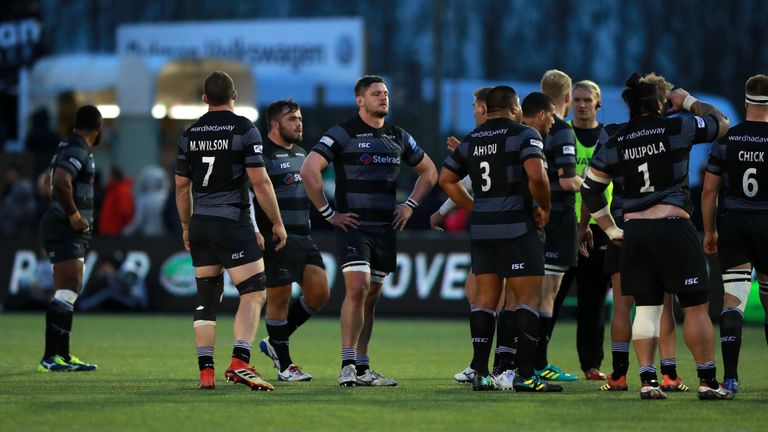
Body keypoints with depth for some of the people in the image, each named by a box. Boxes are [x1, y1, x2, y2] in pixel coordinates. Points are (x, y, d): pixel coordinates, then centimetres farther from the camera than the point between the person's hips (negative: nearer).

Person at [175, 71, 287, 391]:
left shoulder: (190, 134, 9)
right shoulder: (244, 129, -6)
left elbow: (182, 185, 13)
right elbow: (260, 182, -10)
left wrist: (186, 226, 24)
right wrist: (277, 223, -2)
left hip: (200, 224, 5)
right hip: (233, 223, -5)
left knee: (207, 298, 10)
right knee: (254, 293, -4)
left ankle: (206, 371, 5)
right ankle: (239, 363, -20)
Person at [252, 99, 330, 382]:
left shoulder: (301, 154, 18)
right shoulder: (261, 154, -9)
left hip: (302, 238, 8)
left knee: (319, 292, 0)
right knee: (279, 299, -2)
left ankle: (275, 343, 17)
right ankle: (284, 366, 7)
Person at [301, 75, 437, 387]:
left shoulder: (398, 137, 13)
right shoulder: (343, 134, -6)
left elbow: (429, 171, 26)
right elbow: (309, 170, -14)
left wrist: (410, 206, 13)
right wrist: (328, 213, -12)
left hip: (386, 229, 6)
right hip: (353, 226, -6)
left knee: (371, 297, 9)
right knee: (357, 287, -19)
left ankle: (362, 369, 14)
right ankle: (348, 366, -17)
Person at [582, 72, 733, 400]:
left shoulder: (616, 143, 8)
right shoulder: (677, 129, -3)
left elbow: (590, 189, 12)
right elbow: (721, 123, 12)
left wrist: (610, 230, 21)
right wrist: (688, 102, 25)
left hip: (635, 232, 4)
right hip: (673, 227, -4)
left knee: (646, 307, 9)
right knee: (696, 305, 2)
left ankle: (647, 381, 3)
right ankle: (707, 381, 1)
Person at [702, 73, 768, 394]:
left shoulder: (726, 139, 0)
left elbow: (709, 191, 3)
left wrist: (710, 232, 14)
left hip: (732, 225, 1)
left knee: (732, 301, -1)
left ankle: (730, 377, -8)